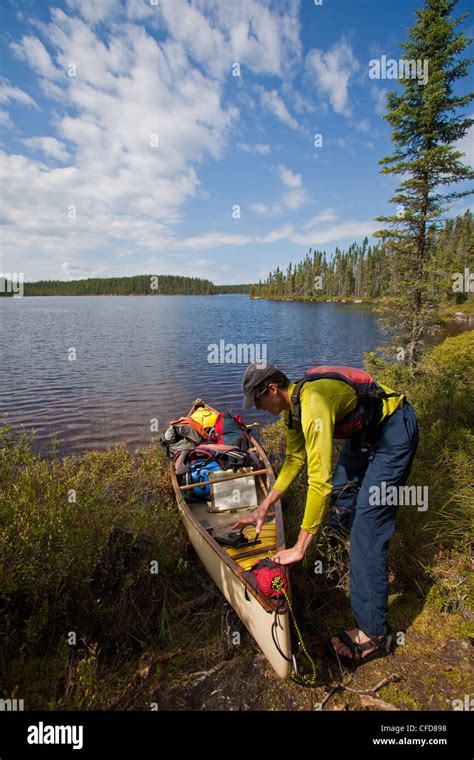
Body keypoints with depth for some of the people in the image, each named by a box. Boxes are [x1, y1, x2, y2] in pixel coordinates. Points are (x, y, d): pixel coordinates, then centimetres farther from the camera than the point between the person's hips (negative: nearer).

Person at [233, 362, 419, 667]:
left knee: (367, 522, -12)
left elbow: (319, 480, -37)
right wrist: (264, 507, 6)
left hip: (395, 431, -10)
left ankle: (374, 634, -3)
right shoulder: (292, 405, -3)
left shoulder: (314, 404, -33)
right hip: (365, 430, 10)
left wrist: (300, 548, -31)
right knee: (342, 485, 26)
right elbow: (294, 458, 7)